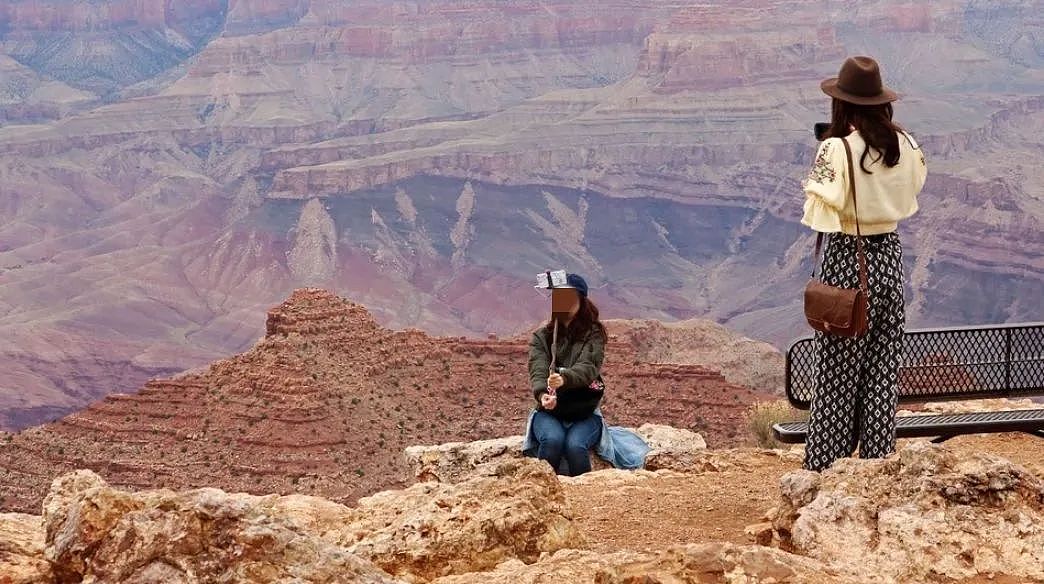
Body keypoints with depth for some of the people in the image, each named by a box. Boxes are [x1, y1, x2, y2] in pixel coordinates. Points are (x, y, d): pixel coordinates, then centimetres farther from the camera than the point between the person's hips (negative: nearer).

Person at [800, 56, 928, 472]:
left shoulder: (835, 149, -18)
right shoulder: (905, 145, -2)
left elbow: (820, 215, -20)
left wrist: (811, 185, -2)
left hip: (847, 257, -4)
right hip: (889, 254, 4)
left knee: (839, 367, 4)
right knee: (883, 363, 12)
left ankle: (824, 465, 11)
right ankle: (878, 458, 17)